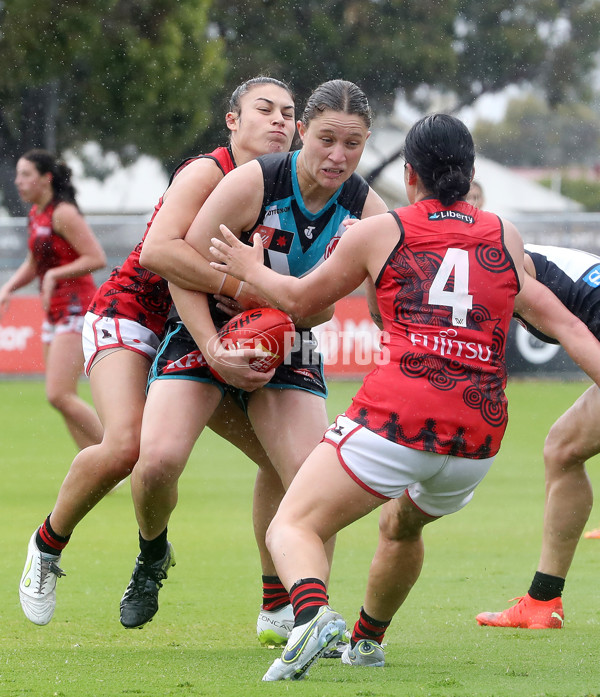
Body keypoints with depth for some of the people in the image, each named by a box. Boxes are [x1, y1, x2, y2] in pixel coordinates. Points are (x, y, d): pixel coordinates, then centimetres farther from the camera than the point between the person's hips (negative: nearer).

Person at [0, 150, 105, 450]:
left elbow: (97, 258, -20)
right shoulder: (36, 213, 12)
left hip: (76, 310, -9)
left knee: (59, 396, -15)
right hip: (55, 313, 9)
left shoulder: (62, 214, -15)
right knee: (60, 398, 6)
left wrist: (54, 275, -22)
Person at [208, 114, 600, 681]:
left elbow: (300, 299, 22)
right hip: (479, 437, 5)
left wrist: (251, 270, 39)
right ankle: (366, 642, 48)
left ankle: (312, 613, -33)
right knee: (402, 526, 34)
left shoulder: (379, 232, 10)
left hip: (396, 417, -5)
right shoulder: (506, 237, 18)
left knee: (293, 527, -3)